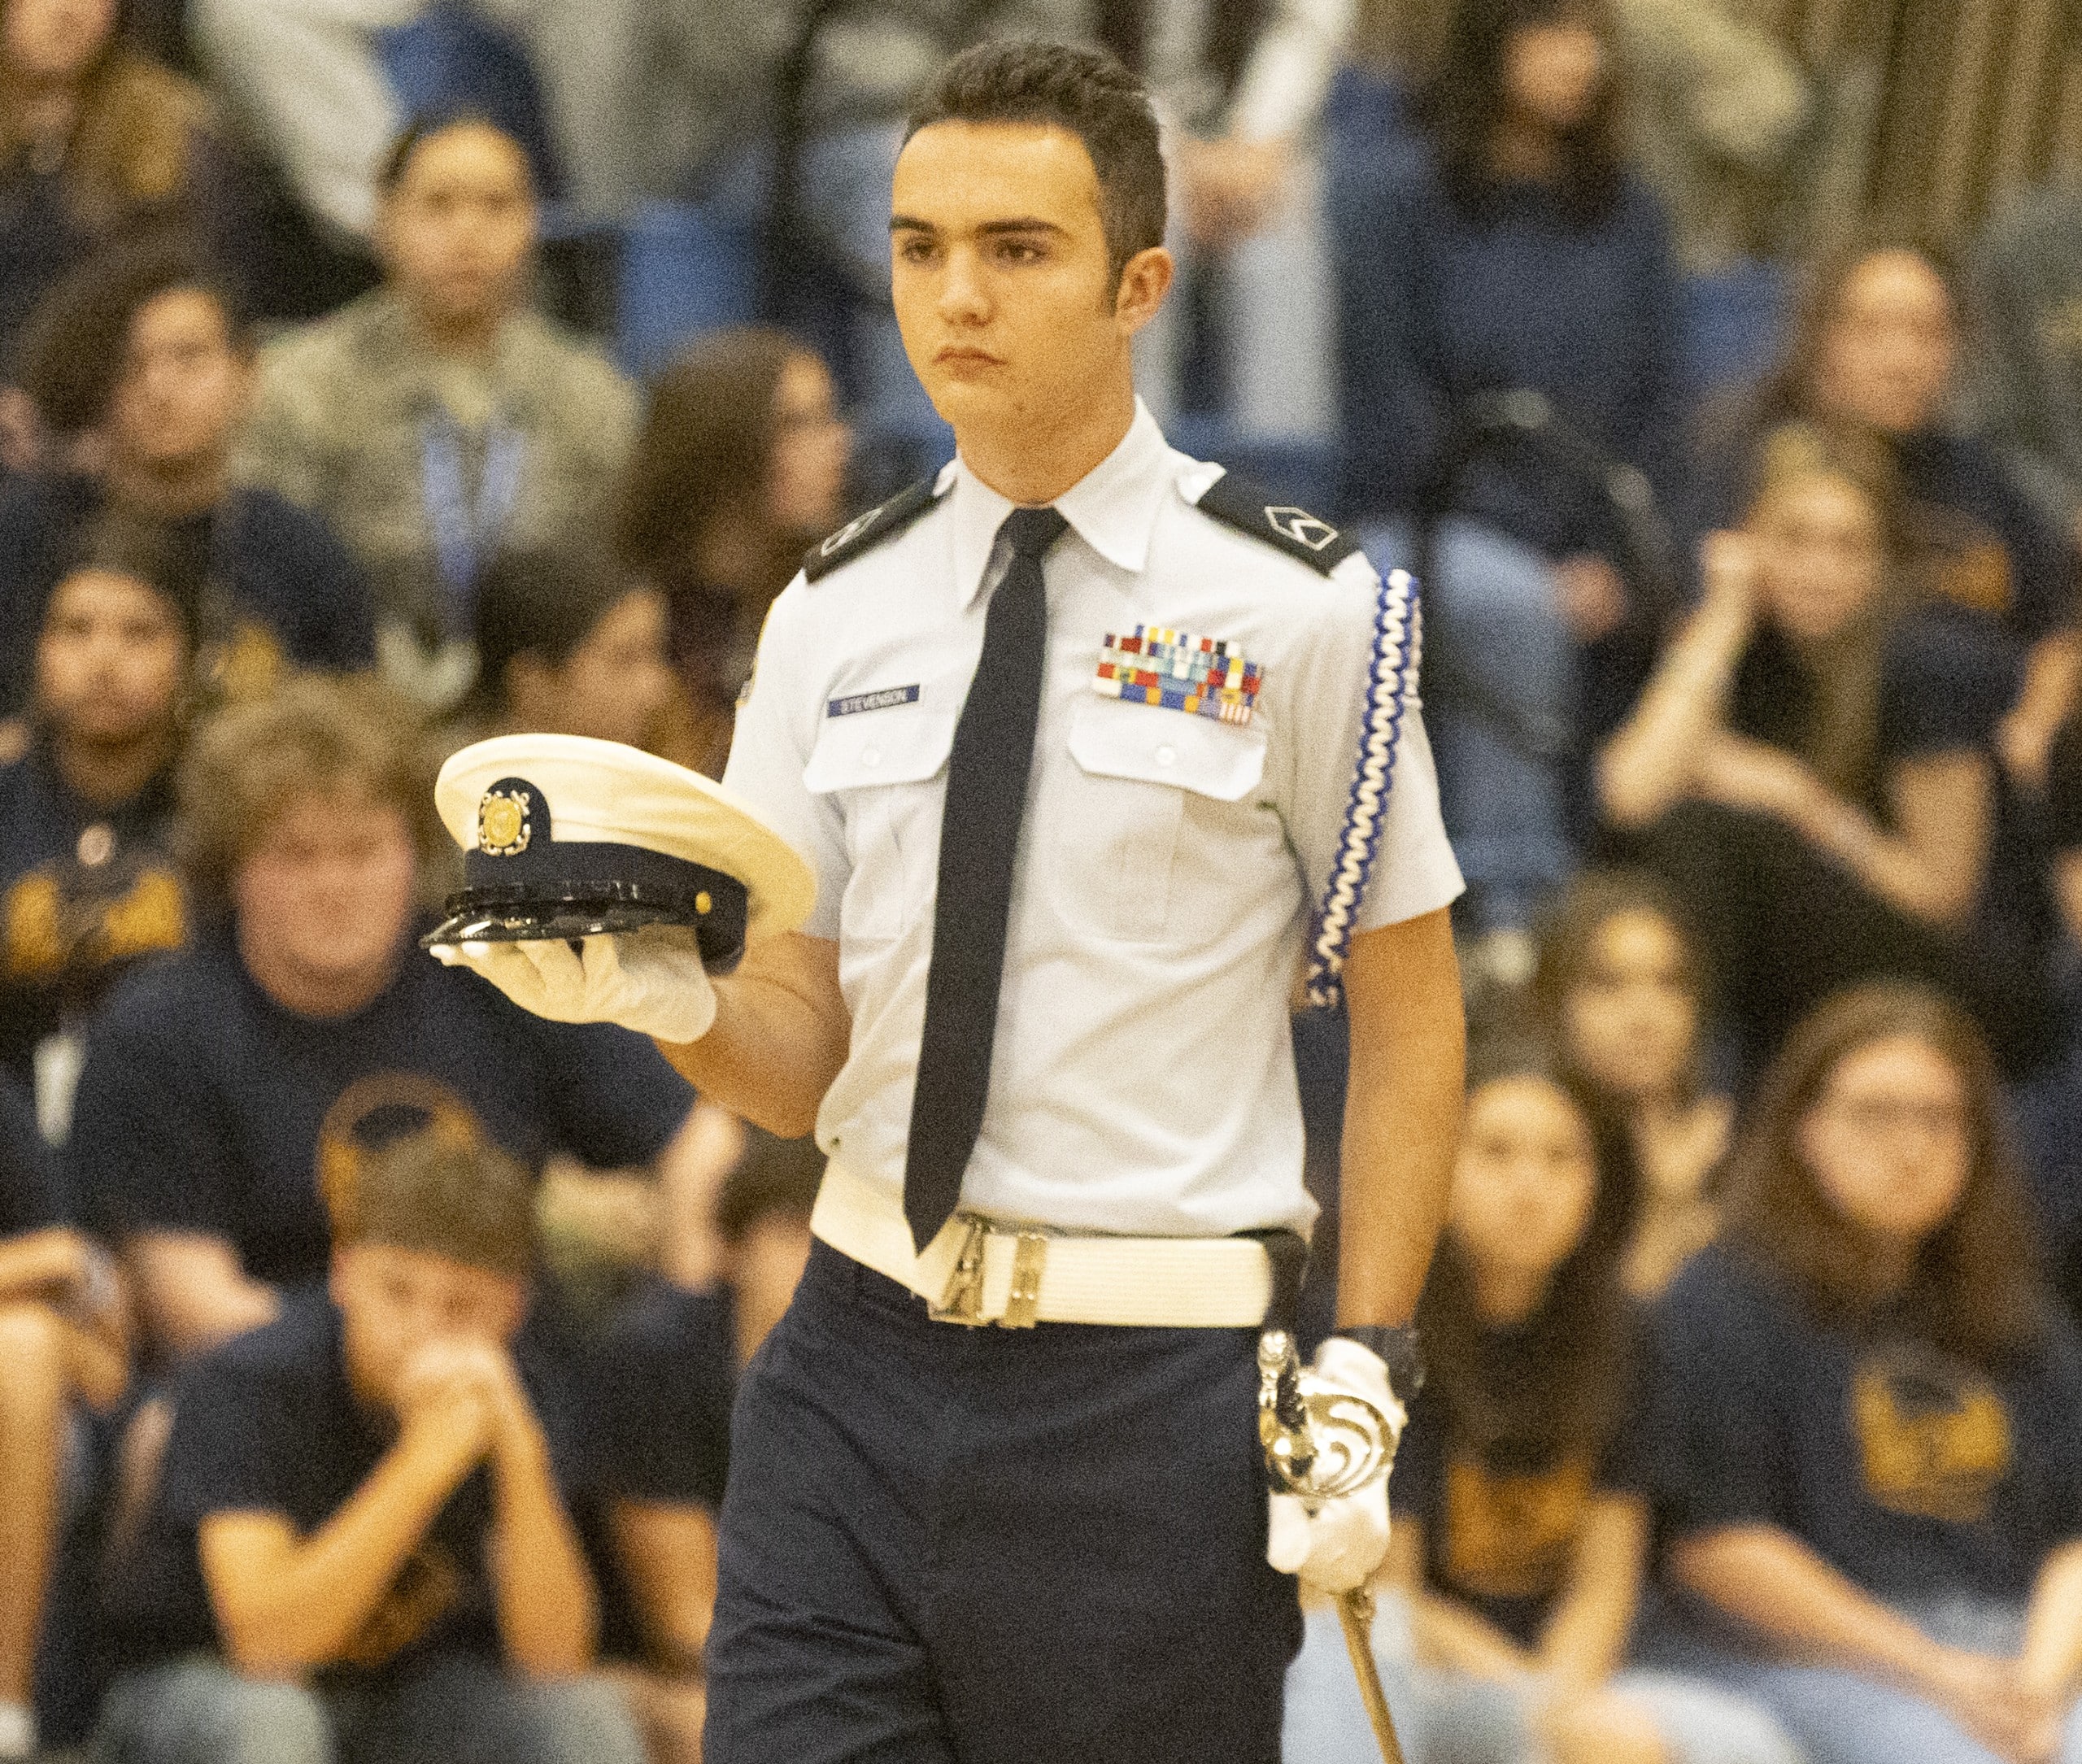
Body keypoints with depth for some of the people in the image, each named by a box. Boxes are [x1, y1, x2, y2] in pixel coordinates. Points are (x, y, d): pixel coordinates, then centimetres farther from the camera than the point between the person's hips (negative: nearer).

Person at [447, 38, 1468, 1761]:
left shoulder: (1293, 609, -3)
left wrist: (1364, 1372, -8)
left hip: (1151, 1409, -3)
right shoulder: (835, 617, 9)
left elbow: (1410, 1023, 0)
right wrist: (673, 1000, -13)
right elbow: (801, 1055, 10)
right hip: (857, 1371, 3)